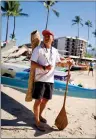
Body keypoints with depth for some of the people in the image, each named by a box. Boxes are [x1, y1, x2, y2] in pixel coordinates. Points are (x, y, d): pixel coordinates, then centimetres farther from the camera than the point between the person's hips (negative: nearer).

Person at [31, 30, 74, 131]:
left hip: (50, 80, 6)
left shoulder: (54, 51, 11)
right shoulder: (38, 49, -5)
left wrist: (67, 62, 1)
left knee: (45, 99, 17)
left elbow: (59, 62, 20)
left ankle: (39, 115, 39)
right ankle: (37, 121, 17)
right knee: (38, 100, 0)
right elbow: (32, 64, -12)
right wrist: (44, 67, -26)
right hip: (40, 79, -5)